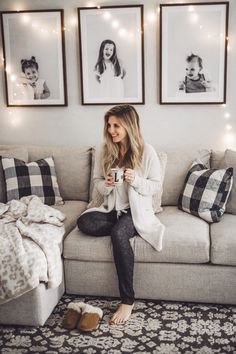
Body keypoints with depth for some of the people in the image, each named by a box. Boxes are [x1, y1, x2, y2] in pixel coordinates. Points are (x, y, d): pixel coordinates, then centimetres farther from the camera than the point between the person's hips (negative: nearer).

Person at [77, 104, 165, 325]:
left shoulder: (147, 152, -8)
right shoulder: (103, 151, 1)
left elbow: (156, 186, -2)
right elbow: (97, 182, 9)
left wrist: (136, 180, -22)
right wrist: (106, 184, -15)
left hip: (137, 209, -4)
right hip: (112, 208, 4)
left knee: (118, 234, -35)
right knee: (84, 222, -28)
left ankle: (128, 300, -25)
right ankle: (127, 229, -7)